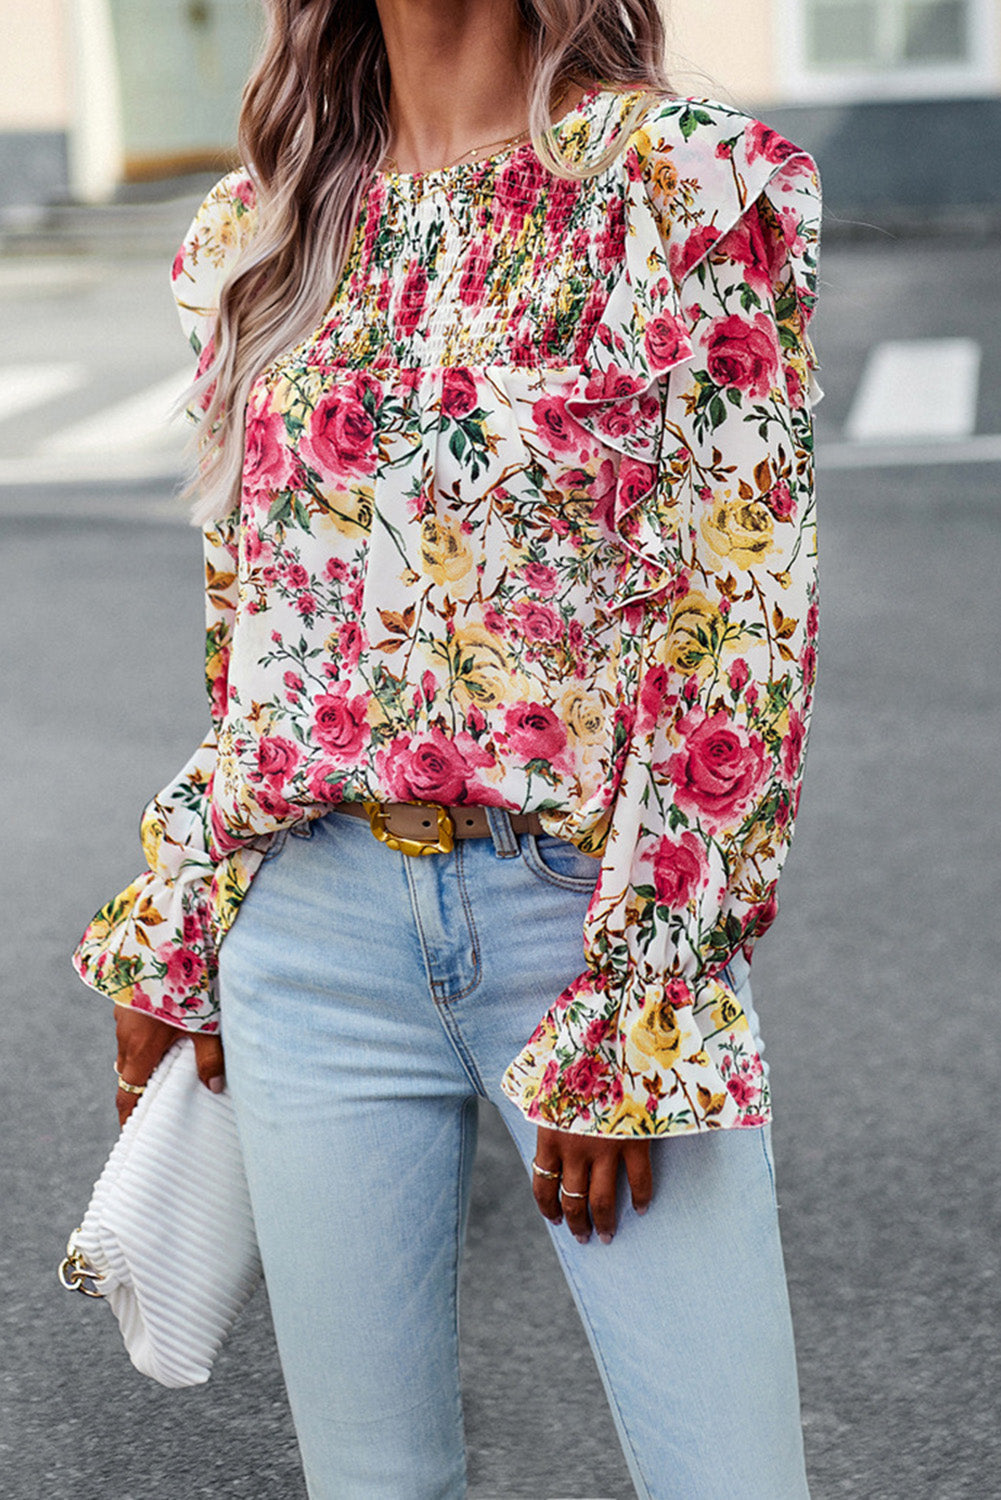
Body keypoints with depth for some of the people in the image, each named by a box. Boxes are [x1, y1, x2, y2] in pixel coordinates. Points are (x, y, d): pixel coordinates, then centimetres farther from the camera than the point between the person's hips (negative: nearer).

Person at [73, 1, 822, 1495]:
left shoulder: (696, 185, -5)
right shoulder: (250, 233, 10)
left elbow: (741, 620, -9)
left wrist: (632, 1008, -13)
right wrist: (166, 946, 16)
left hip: (595, 896, -3)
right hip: (314, 919, 4)